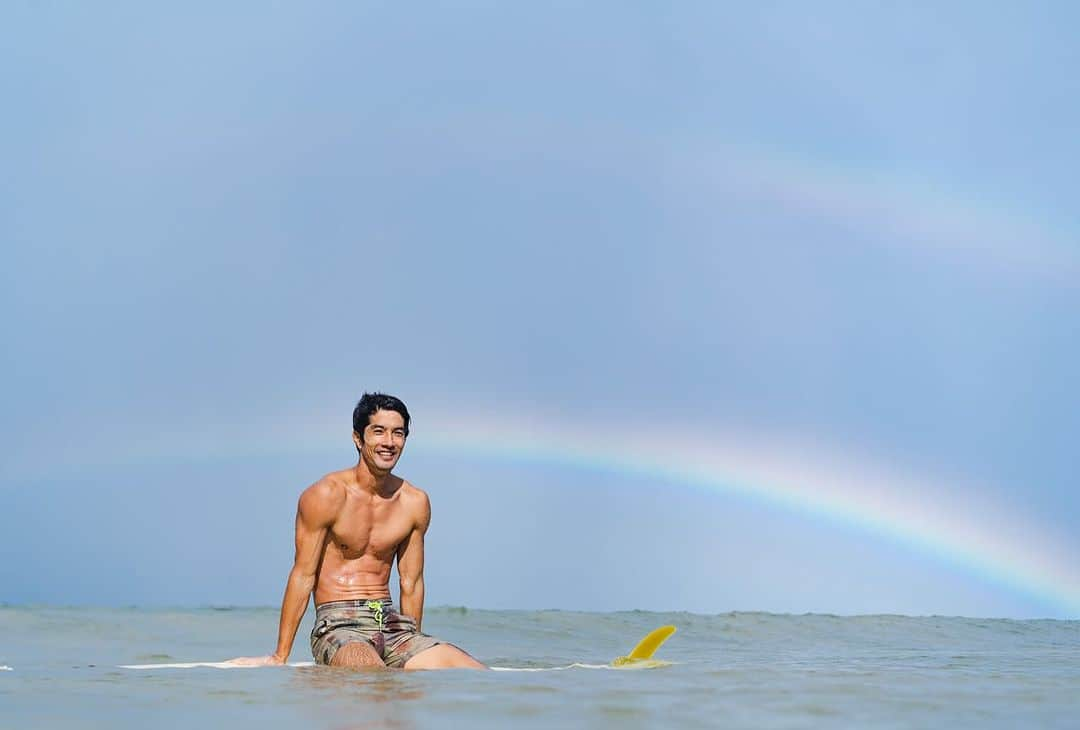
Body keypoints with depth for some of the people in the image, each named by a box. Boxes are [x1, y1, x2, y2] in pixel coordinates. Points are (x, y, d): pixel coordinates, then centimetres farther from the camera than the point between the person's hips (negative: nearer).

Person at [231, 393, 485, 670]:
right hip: (338, 626, -6)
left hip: (392, 623, 6)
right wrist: (279, 658, -4)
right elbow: (303, 576, -5)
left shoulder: (416, 502, 8)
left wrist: (415, 651, 18)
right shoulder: (326, 495, -6)